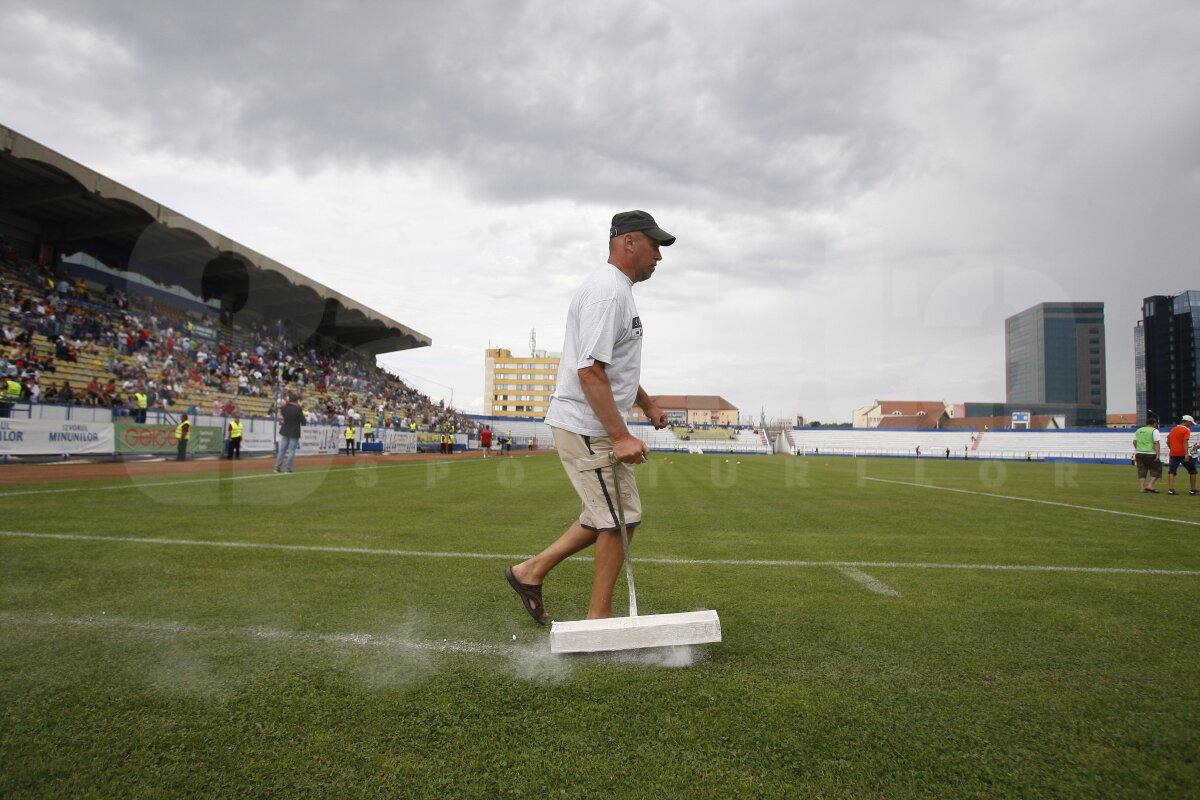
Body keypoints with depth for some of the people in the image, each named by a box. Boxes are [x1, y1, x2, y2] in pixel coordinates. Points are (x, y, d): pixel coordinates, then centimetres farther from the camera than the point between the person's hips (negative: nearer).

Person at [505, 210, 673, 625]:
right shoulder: (608, 291, -18)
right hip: (588, 427, -11)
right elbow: (589, 371, -26)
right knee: (619, 520, -2)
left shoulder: (616, 289, 18)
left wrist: (647, 404, 34)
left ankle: (531, 571, 25)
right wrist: (620, 436, -28)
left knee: (605, 517, 17)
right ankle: (599, 618, 13)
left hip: (594, 427, 11)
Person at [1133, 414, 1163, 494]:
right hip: (1150, 454, -5)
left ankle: (1142, 488, 4)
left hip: (1139, 453, 6)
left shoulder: (1138, 430, 13)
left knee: (1141, 471, 7)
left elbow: (1134, 442, 18)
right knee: (1156, 470, 8)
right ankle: (1150, 486, -2)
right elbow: (1156, 443, -13)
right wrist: (1157, 454, -15)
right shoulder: (1154, 431, -5)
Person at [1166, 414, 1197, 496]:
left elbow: (1168, 441, 15)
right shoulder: (1186, 430, -6)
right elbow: (1185, 442, -17)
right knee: (1192, 471, 11)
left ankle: (1170, 489, -13)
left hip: (1173, 454, 5)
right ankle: (1193, 490, 13)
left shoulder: (1173, 429, 14)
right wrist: (1186, 454, -22)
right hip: (1183, 454, -5)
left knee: (1171, 471, -2)